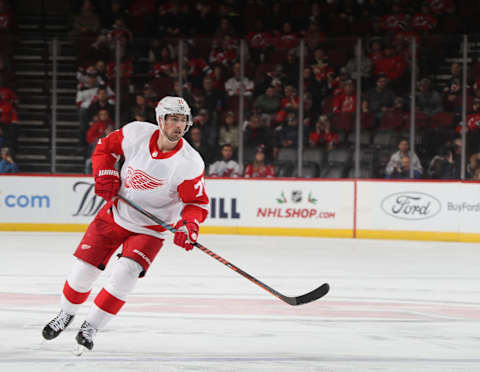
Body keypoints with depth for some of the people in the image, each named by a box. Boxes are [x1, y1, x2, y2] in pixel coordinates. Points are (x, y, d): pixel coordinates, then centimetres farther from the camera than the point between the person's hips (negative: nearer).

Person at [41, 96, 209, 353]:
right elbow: (105, 147, 3)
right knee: (83, 269, 3)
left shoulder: (189, 163, -21)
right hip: (115, 214, 2)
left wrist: (189, 225, -33)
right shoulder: (136, 133, -15)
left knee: (125, 273, -22)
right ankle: (66, 313, 32)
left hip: (149, 228, -2)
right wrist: (105, 175, -12)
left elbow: (198, 202, -14)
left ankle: (91, 327, -5)